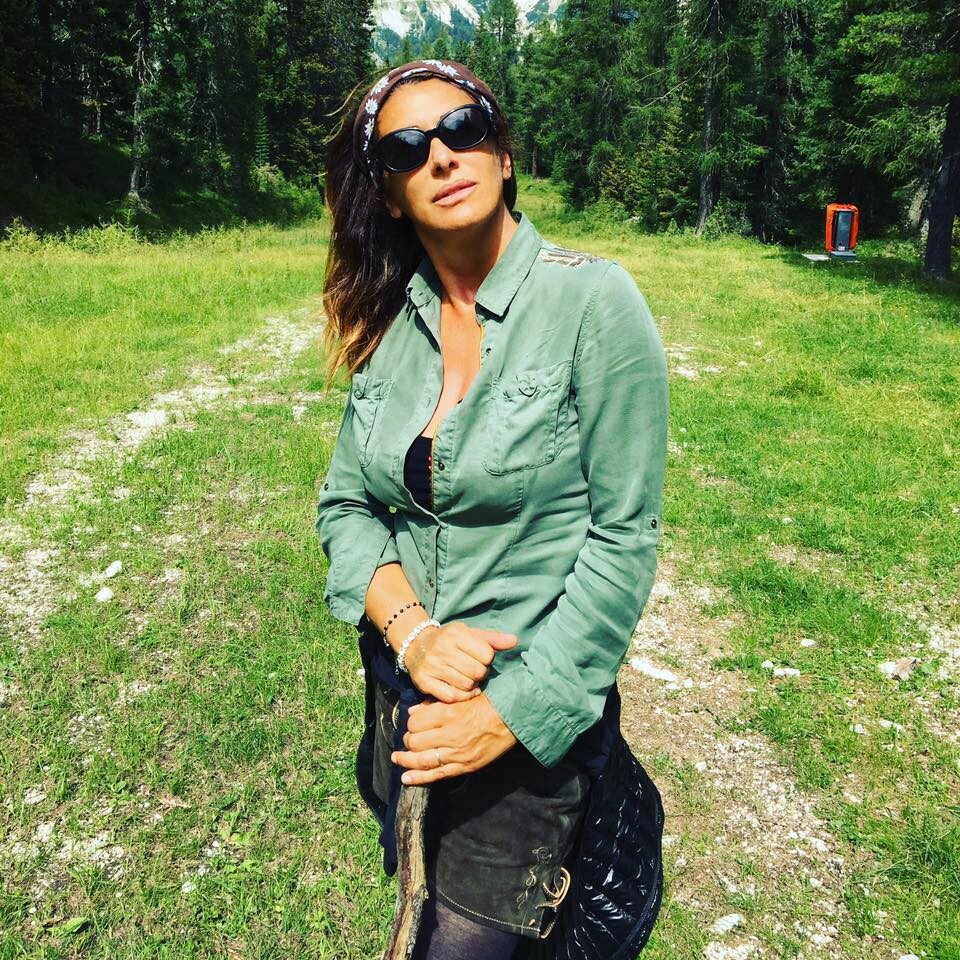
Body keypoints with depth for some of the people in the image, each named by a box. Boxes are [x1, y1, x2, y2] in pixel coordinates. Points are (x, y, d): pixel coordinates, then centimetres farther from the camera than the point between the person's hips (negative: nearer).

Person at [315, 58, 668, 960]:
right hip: (400, 692, 5)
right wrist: (411, 630, -16)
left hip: (534, 709, -5)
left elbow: (623, 537, -17)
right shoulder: (392, 321, -1)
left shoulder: (593, 300, -16)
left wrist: (515, 709, -18)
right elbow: (344, 503, 2)